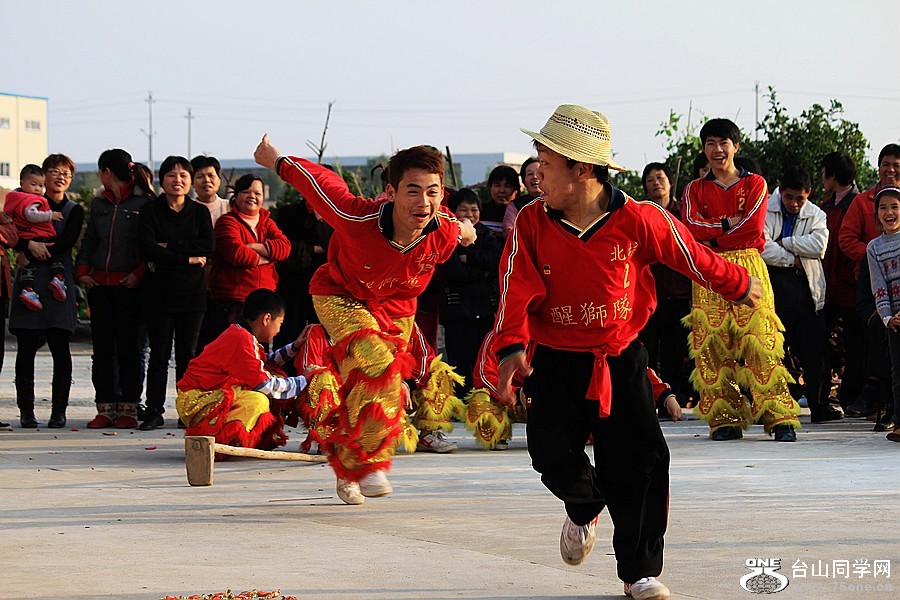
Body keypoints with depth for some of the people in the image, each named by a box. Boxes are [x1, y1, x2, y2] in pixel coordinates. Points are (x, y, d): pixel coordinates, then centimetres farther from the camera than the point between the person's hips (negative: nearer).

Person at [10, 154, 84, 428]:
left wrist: (35, 253, -11)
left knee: (60, 348, -6)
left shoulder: (74, 211, 11)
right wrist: (31, 245, -17)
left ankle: (59, 410, -2)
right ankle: (26, 410, 3)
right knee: (26, 348, -2)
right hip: (29, 283, 0)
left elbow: (66, 242, -4)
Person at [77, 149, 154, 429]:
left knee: (128, 346, -2)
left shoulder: (143, 203, -4)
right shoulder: (99, 204, 15)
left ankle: (128, 408, 3)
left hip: (129, 284, -5)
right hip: (99, 283, 5)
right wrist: (82, 270, 6)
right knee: (102, 347, 4)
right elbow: (88, 240, 19)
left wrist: (138, 274, -17)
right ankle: (105, 408, 7)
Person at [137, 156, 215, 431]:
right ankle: (154, 411, 3)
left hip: (192, 292, 1)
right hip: (159, 291, -1)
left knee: (188, 354, 1)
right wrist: (187, 258, -14)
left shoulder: (199, 211, 9)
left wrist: (170, 247, -13)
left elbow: (209, 246, -6)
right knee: (159, 354, -1)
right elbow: (147, 248, -11)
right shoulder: (151, 210, 3)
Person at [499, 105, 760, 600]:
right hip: (556, 364, 1)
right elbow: (516, 291, -12)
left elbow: (692, 257, 5)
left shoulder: (637, 220, -11)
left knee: (640, 460, -7)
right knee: (552, 453, -10)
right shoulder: (531, 224, -8)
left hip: (622, 361, -1)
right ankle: (584, 508, 28)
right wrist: (512, 347, -29)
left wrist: (738, 286, 19)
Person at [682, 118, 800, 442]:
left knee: (759, 339, -11)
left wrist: (712, 235, -3)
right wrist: (729, 224, -8)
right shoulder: (695, 189, 16)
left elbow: (754, 227, -3)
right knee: (713, 341, -6)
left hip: (748, 266, -2)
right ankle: (724, 418, -2)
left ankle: (779, 416, -14)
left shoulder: (755, 184, 12)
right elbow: (692, 227, -1)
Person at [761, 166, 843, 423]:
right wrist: (792, 258, -7)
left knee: (815, 348, 4)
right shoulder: (765, 211, 2)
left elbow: (819, 245, -6)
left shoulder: (816, 215, 13)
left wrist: (782, 243, -8)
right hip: (773, 284, -4)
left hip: (806, 287, 4)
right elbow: (762, 248, -12)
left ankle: (820, 404, 13)